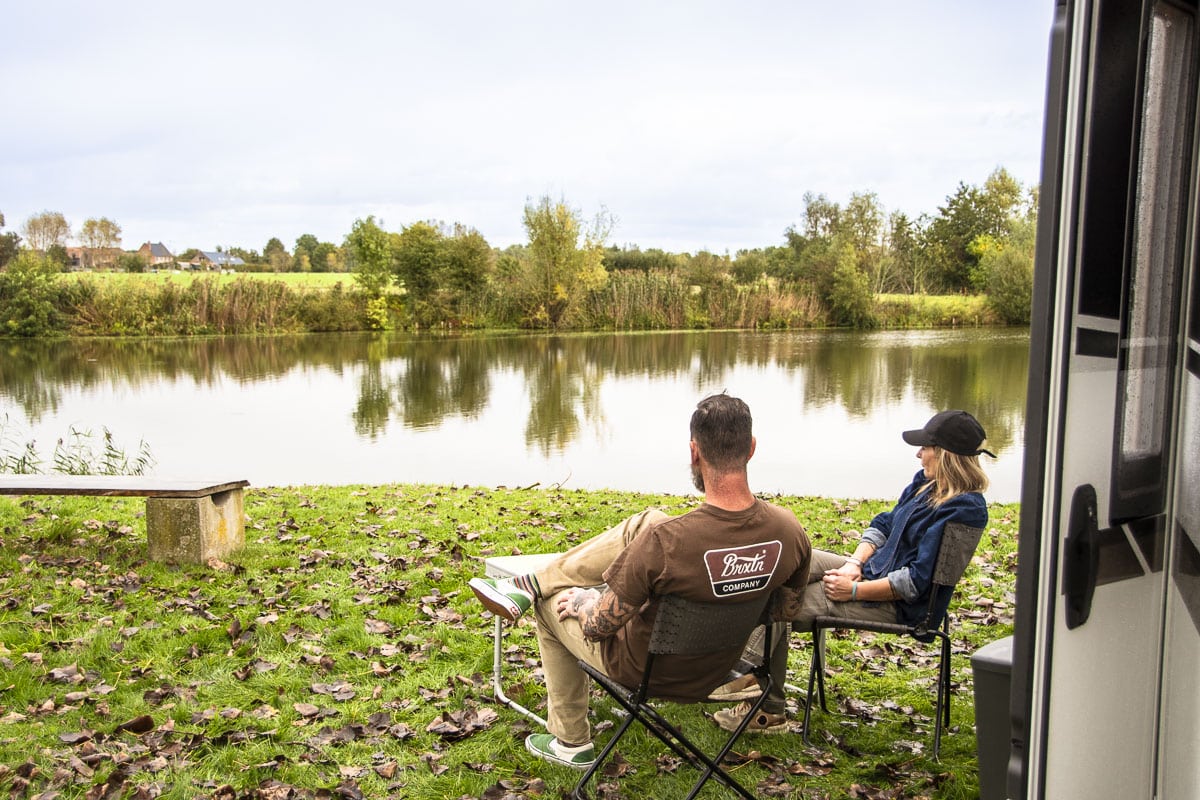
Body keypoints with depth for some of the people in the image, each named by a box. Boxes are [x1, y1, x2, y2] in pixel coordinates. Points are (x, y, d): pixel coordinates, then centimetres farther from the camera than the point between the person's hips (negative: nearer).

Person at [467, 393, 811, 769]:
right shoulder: (790, 530, -21)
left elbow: (599, 625, -22)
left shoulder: (663, 541, -36)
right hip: (719, 667, 5)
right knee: (645, 521, 4)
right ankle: (530, 584, 16)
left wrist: (581, 603, 2)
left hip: (645, 669, -5)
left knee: (552, 605, 21)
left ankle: (570, 742, 36)